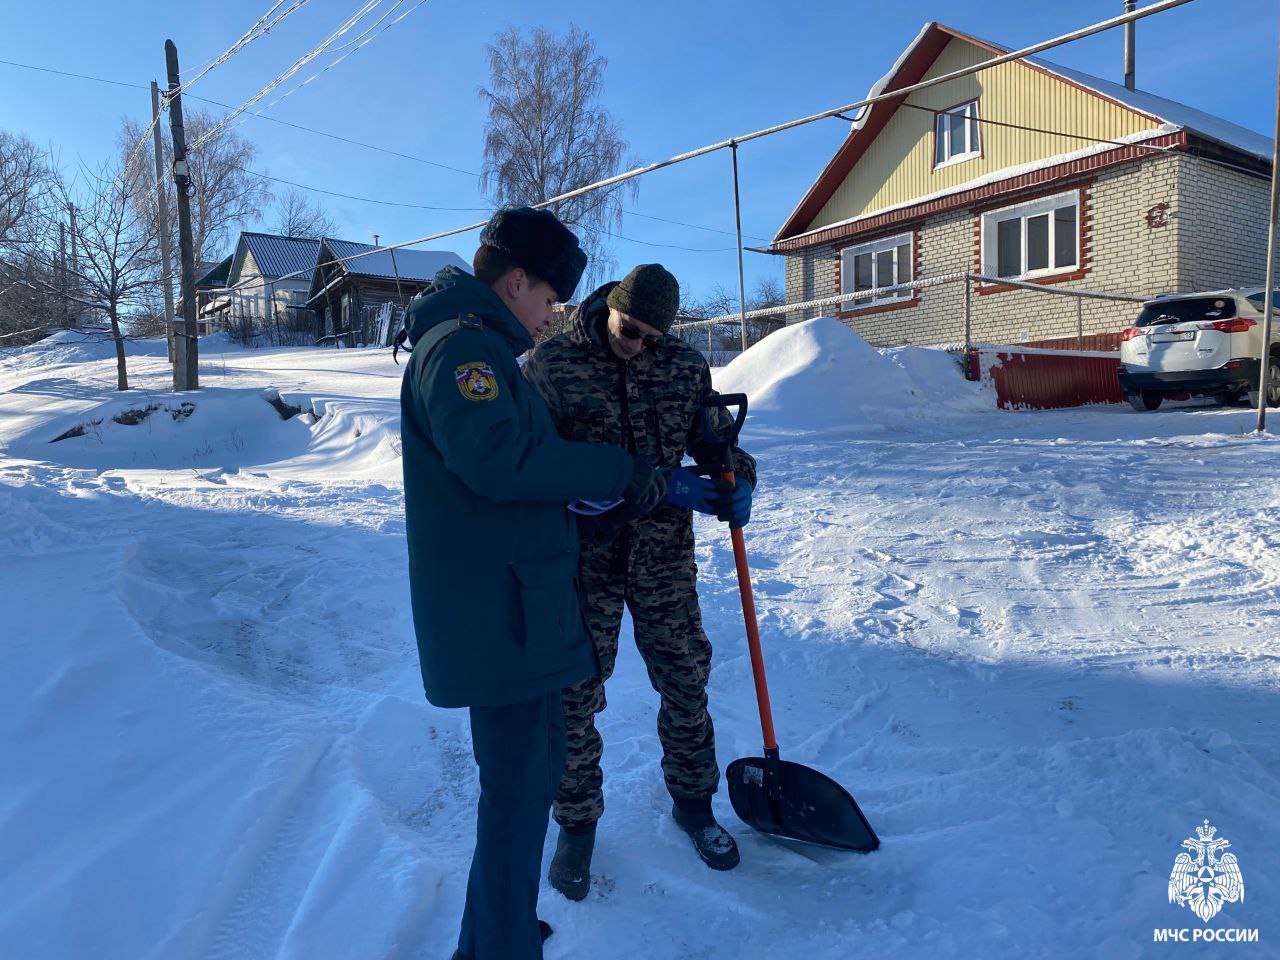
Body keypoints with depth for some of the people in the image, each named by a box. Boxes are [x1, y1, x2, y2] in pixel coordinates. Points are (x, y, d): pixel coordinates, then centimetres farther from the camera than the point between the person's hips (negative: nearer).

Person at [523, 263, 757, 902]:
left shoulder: (686, 367, 1)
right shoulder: (548, 367, -9)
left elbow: (711, 438, 13)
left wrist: (737, 479, -10)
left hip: (664, 554, 3)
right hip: (584, 556, -2)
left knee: (685, 678, 13)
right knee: (575, 690, 8)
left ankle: (692, 800, 38)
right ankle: (577, 820, 31)